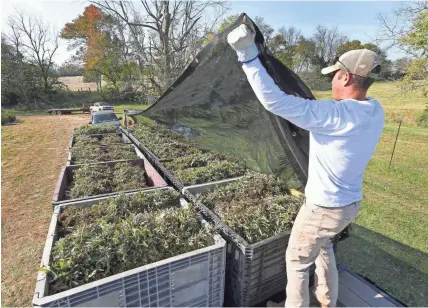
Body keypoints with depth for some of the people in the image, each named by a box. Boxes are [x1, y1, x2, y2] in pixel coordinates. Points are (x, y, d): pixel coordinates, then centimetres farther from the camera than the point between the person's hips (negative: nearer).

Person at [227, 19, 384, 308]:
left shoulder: (335, 114, -31)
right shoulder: (375, 111, -4)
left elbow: (276, 101, -38)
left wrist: (248, 54, -36)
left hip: (324, 208, -9)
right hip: (351, 204, 9)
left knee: (297, 261, 15)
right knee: (324, 247, 32)